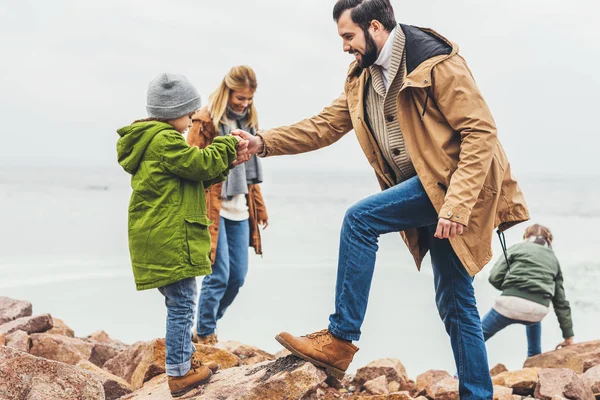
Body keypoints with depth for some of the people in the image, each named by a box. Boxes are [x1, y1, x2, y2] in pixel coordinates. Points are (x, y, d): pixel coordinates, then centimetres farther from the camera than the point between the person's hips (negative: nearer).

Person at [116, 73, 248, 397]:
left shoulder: (151, 139, 18)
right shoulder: (165, 140, -16)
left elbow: (198, 175, 18)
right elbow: (200, 163, -14)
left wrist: (228, 158, 8)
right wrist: (228, 145, 1)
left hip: (161, 238, 11)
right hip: (169, 239, -11)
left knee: (180, 303, 20)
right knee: (182, 304, -5)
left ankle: (186, 358, 32)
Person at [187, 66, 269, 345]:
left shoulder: (248, 122, 14)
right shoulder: (205, 121, -7)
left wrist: (260, 207, 19)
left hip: (240, 211, 7)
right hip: (213, 209, -7)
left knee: (238, 276, 7)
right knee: (218, 276, -6)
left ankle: (208, 323, 25)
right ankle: (204, 335, 10)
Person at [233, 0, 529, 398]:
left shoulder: (437, 63, -15)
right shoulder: (362, 78, 10)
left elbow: (481, 132, -20)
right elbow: (324, 126, 11)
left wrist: (457, 205, -28)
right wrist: (263, 142, 0)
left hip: (454, 183, -9)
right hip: (425, 188, 9)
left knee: (360, 218, -20)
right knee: (454, 304, 10)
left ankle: (340, 340, -13)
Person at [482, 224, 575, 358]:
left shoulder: (517, 248, 18)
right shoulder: (553, 259, 26)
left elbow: (495, 277, 6)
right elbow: (561, 302, 26)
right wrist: (569, 336, 30)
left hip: (512, 302, -4)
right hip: (539, 310, 4)